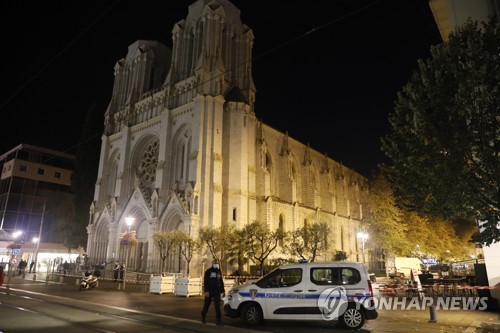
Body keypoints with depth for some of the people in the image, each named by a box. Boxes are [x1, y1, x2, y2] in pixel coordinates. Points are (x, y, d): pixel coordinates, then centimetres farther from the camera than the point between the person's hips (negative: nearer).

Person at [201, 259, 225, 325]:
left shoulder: (219, 272, 13)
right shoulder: (208, 271, -4)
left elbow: (221, 282, 18)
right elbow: (205, 282, -10)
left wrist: (223, 291, 13)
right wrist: (206, 291, -18)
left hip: (217, 291, 3)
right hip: (209, 291, -3)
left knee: (217, 305, -6)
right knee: (206, 305, 8)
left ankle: (218, 319, -5)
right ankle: (203, 317, 29)